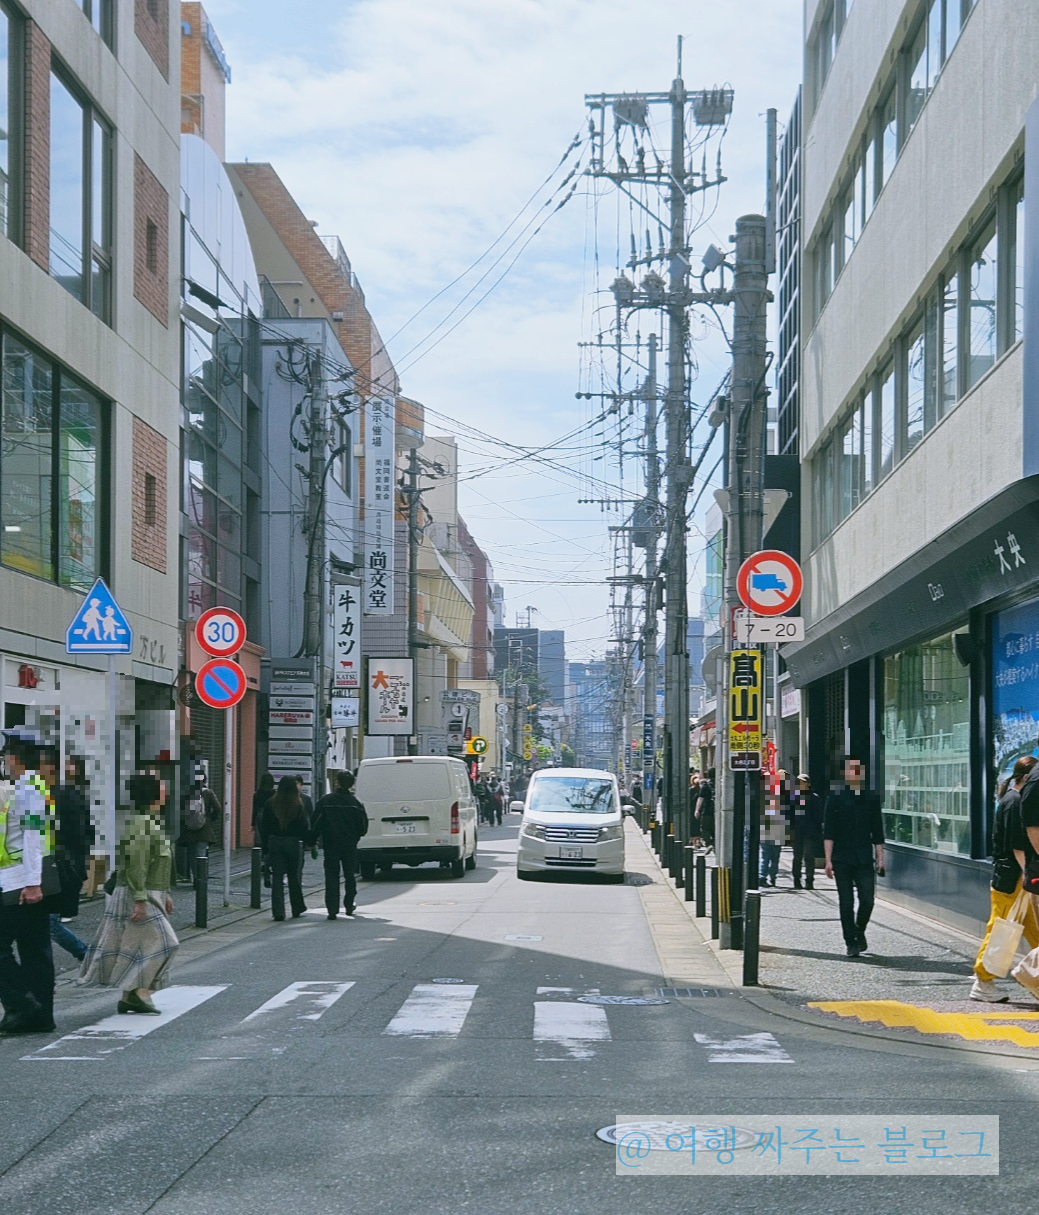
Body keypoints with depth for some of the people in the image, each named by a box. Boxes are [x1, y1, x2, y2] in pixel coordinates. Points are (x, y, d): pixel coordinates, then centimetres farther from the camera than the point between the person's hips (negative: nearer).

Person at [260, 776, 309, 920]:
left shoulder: (271, 804, -2)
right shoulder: (298, 805, -8)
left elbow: (264, 827, 1)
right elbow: (304, 827, -5)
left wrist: (265, 847, 6)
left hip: (275, 842, 1)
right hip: (293, 843, -1)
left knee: (277, 877, 3)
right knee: (294, 876, 11)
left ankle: (278, 912, -2)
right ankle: (297, 909, 20)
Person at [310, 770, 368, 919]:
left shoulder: (326, 801, -7)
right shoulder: (355, 803, -4)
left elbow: (315, 823, -5)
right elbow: (363, 826, 0)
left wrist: (313, 840, 8)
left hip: (331, 845, -1)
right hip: (350, 845, 1)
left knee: (331, 876, 1)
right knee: (349, 875, 16)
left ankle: (332, 909, -7)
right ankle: (349, 906, 22)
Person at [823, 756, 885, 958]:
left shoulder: (871, 799, 8)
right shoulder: (836, 798, 0)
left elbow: (878, 832, 13)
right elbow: (828, 833, -3)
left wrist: (880, 858, 8)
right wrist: (828, 860, -9)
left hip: (865, 860, 2)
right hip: (842, 861, -2)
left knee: (867, 899, -5)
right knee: (846, 903, 1)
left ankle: (860, 931, 22)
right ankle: (851, 943, 11)